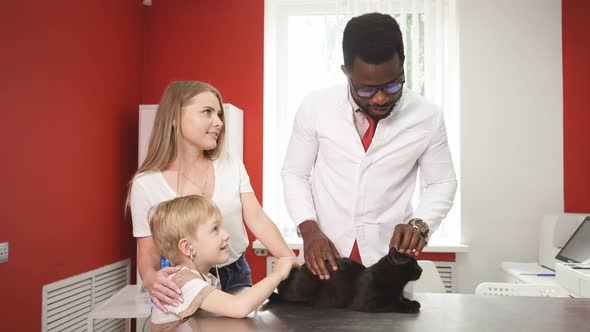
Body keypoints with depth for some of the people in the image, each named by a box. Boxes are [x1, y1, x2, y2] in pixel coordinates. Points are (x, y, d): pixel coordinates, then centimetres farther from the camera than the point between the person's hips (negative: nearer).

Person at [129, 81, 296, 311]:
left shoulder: (231, 166, -2)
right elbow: (148, 253, -7)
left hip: (237, 276, 3)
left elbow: (257, 219, -6)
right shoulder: (146, 183, -11)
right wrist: (150, 278, -30)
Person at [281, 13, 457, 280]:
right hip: (325, 255, 0)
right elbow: (294, 173, 0)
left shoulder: (427, 117, -8)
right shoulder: (315, 107, -9)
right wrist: (309, 228, -14)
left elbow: (442, 183, 4)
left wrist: (420, 222, -15)